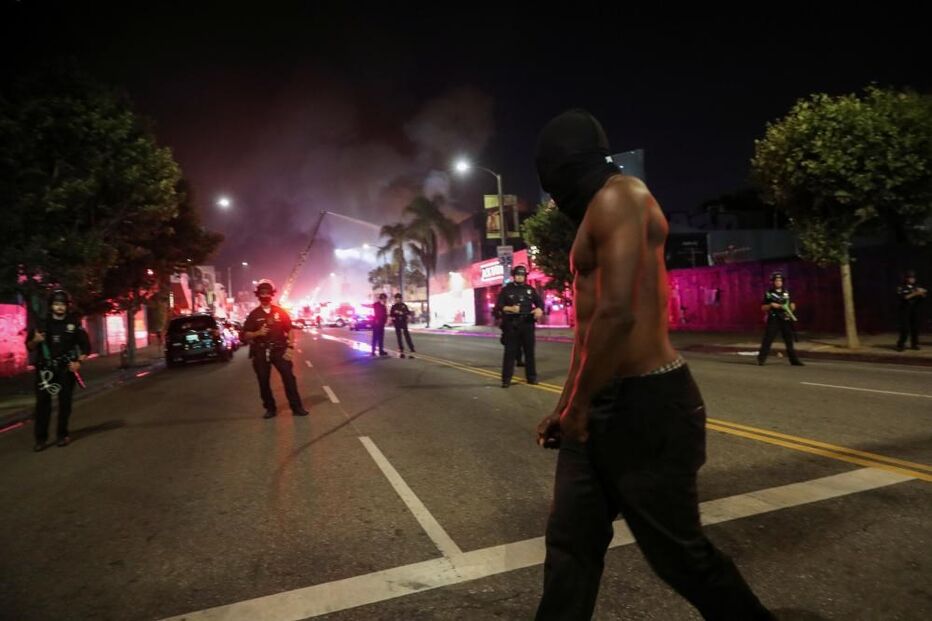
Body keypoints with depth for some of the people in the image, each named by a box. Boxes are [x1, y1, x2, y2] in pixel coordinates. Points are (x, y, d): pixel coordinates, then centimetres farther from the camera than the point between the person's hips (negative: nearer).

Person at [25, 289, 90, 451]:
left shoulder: (74, 324, 2)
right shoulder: (42, 324, 3)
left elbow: (85, 346, 5)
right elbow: (29, 347, 7)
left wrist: (79, 362, -9)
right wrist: (35, 340, -15)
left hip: (66, 369, 0)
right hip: (45, 368, 0)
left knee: (65, 402, 3)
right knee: (42, 402, -6)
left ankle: (63, 435, 14)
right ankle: (41, 438, -2)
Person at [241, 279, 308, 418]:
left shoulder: (280, 311, 5)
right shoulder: (253, 315, 4)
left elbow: (290, 330, 4)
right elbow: (246, 335, 4)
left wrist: (290, 347, -7)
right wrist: (258, 333, -16)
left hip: (279, 350, -1)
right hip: (260, 352, 1)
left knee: (289, 378, -5)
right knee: (264, 382, 5)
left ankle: (297, 407, 1)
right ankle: (270, 408, 18)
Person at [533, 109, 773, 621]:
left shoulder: (618, 196, -12)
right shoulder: (597, 213, 20)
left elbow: (617, 313, -25)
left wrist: (578, 403, -13)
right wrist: (567, 406, 23)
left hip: (643, 406, -9)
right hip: (602, 406, 9)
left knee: (680, 554, 9)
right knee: (570, 545, 13)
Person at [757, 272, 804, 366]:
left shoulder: (786, 293, 12)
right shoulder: (768, 294, 0)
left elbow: (792, 305, 19)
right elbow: (763, 308, 1)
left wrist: (791, 307, -3)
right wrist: (771, 305, -15)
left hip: (786, 320, 4)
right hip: (773, 320, -4)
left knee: (790, 341, 7)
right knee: (767, 340, -7)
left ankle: (794, 360, 13)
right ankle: (761, 359, -4)